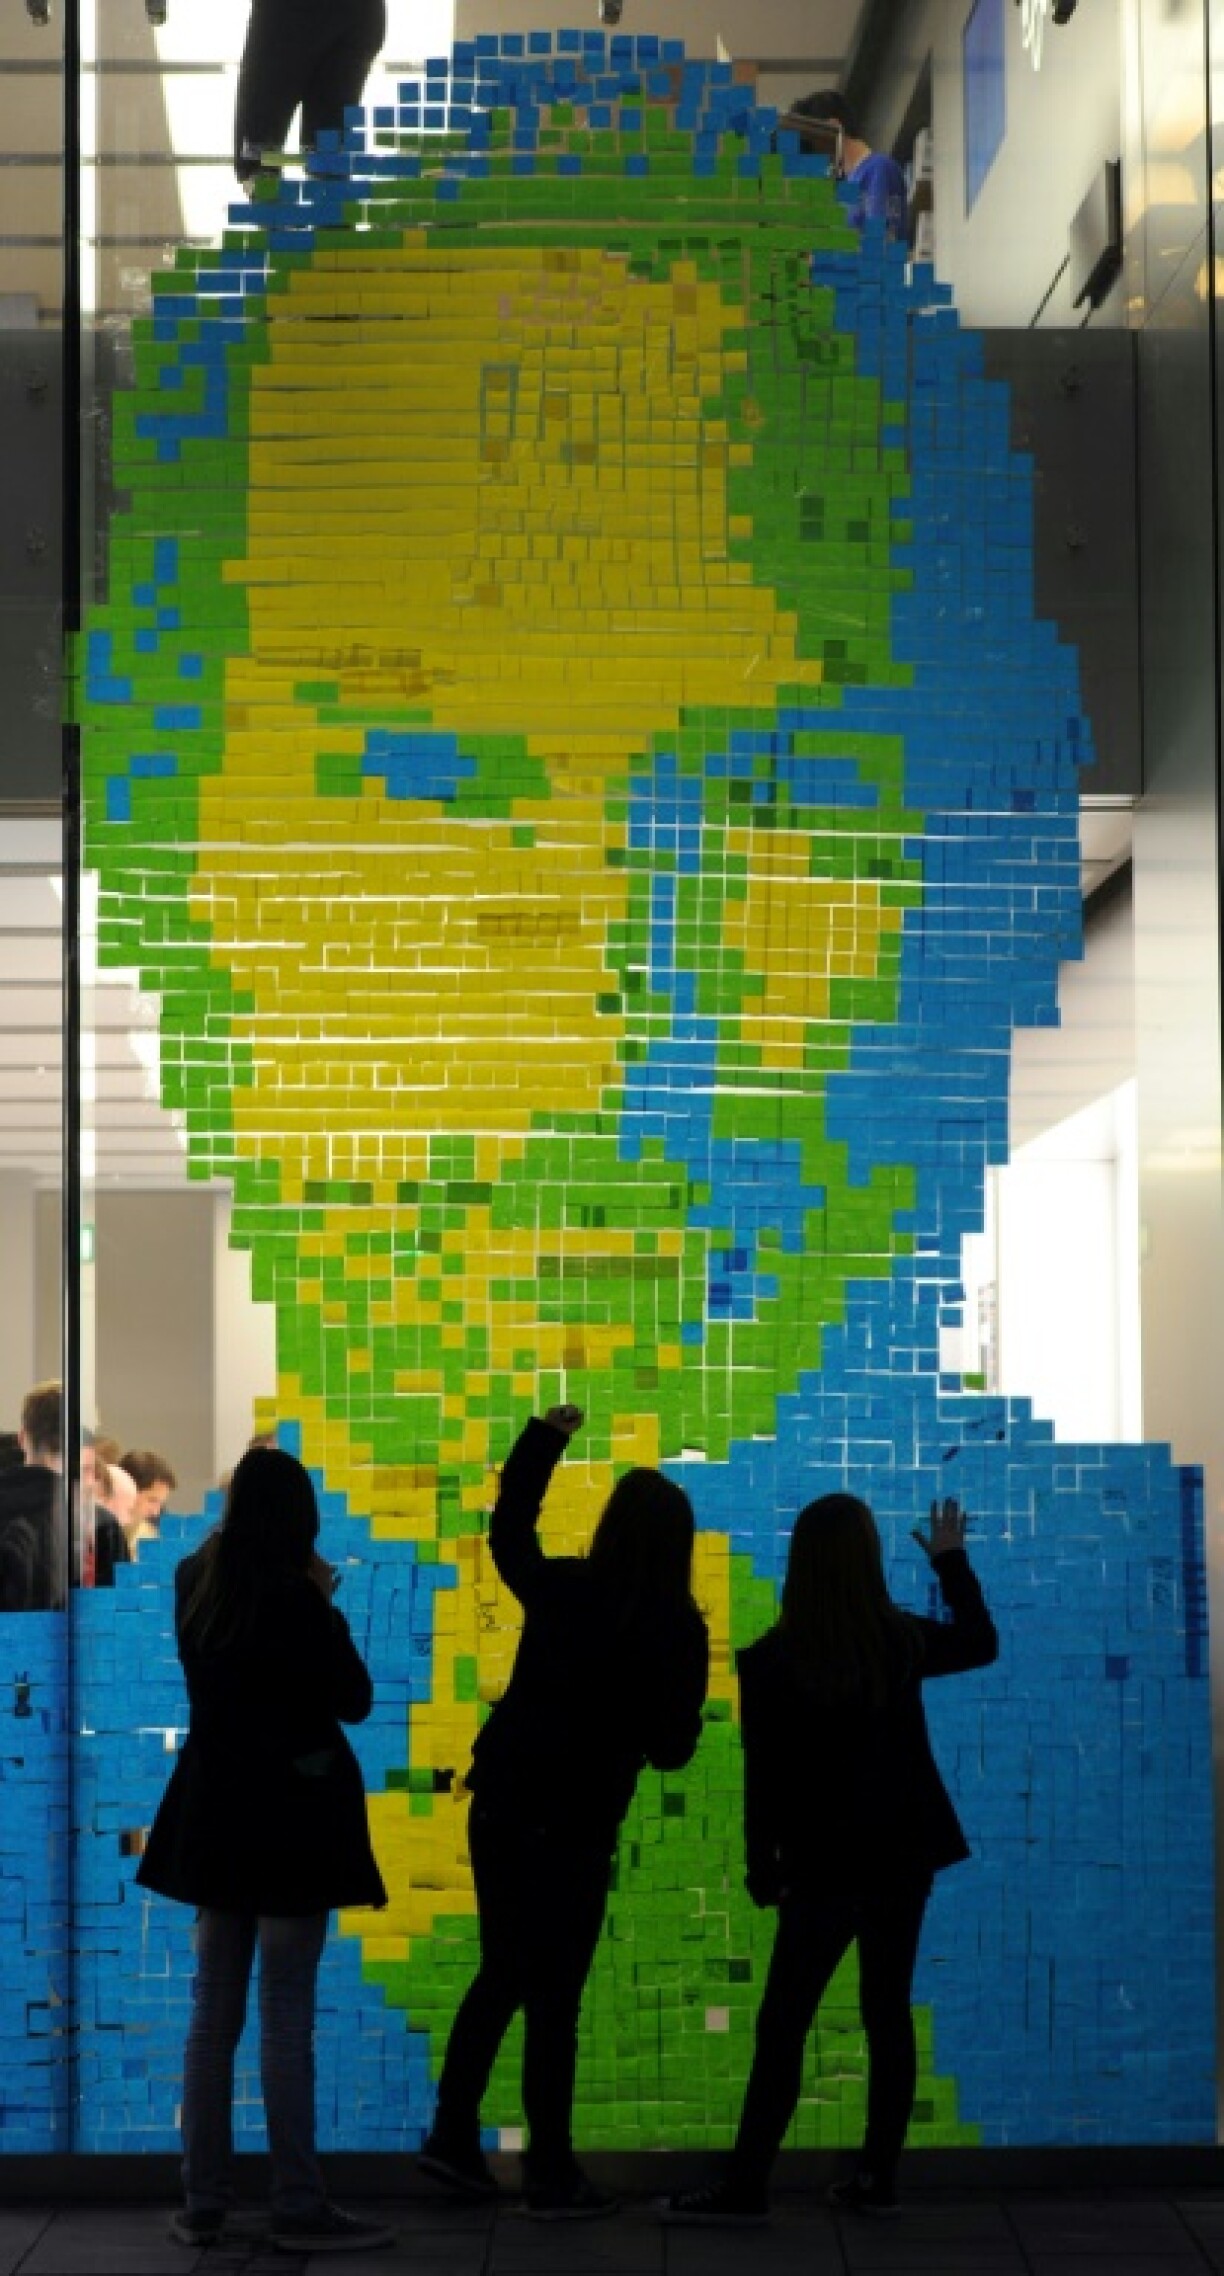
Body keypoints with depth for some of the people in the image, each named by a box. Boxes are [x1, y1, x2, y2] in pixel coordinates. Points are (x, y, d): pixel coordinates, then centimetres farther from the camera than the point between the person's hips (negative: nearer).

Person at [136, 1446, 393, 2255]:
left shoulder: (198, 1585, 4)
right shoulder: (294, 1596, -16)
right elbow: (355, 1699, -9)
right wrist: (327, 1606, -3)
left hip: (214, 1816, 6)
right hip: (290, 1816, -6)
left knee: (215, 2013, 11)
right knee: (287, 2019, -4)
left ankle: (204, 2201, 13)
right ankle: (300, 2207, 0)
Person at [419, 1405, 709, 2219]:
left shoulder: (560, 1589, -2)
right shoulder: (677, 1630, -12)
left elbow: (507, 1528, 20)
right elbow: (672, 1749, -8)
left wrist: (546, 1437, 28)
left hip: (502, 1804, 5)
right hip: (576, 1825, -4)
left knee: (502, 1976, 20)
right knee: (554, 1998, 3)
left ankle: (455, 2136, 23)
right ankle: (552, 2177, 10)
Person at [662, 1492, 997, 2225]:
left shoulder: (771, 1662, -12)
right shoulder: (903, 1641, -2)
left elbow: (764, 1777, -9)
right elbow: (981, 1642, 19)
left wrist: (762, 1868, 0)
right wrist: (953, 1560, 30)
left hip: (826, 1863, -4)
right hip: (904, 1853, 4)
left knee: (783, 2024, 0)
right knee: (889, 2012, 11)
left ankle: (747, 2185, -1)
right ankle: (878, 2177, 12)